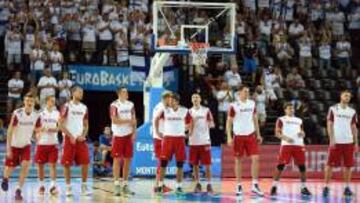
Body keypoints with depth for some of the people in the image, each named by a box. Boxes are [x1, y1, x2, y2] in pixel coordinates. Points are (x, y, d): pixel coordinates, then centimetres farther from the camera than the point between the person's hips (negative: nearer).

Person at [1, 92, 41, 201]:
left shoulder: (36, 116, -10)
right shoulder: (17, 114, -22)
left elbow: (38, 131, 3)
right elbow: (10, 131, -20)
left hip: (26, 145, 2)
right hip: (14, 145, -2)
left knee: (25, 165, -20)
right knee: (9, 168, 4)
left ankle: (18, 190, -10)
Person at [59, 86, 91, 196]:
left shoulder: (84, 108, 12)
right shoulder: (67, 106, -5)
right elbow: (61, 124, -8)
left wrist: (83, 135, -1)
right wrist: (71, 136, -14)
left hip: (80, 139, 5)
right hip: (69, 139, -5)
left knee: (85, 163, -2)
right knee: (67, 164, -2)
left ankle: (84, 187, 8)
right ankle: (68, 187, 7)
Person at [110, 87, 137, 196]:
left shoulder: (130, 105, 8)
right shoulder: (114, 105, -9)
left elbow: (134, 120, 10)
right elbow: (115, 120, -18)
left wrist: (134, 133, -1)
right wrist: (128, 121, -16)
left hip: (128, 135, 5)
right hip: (118, 136, -5)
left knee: (127, 160, 5)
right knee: (117, 159, -4)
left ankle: (125, 185, 11)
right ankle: (117, 185, -2)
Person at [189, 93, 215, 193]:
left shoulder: (206, 110, 3)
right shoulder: (190, 112, 8)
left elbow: (212, 124, 3)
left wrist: (208, 123, -20)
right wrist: (192, 122, -12)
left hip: (205, 141, -2)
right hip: (193, 142, 2)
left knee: (207, 165, -3)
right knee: (195, 165, 5)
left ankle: (209, 185, 2)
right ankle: (197, 185, 13)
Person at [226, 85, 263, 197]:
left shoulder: (252, 104, 6)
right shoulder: (234, 106, -7)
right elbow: (229, 122, -5)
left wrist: (258, 134, 12)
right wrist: (229, 137, -13)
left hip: (250, 135, 3)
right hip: (238, 136, -3)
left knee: (255, 158, -8)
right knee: (238, 161, 4)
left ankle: (255, 185, -4)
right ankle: (239, 186, 11)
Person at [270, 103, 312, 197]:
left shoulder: (299, 120, 22)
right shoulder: (281, 119, 8)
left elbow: (303, 134, 24)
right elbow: (277, 133, -1)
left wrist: (302, 134, 0)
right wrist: (285, 138, -18)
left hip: (299, 145, 4)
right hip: (286, 145, -4)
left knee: (302, 166, 2)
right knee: (281, 165, -9)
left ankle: (303, 188, 12)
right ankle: (274, 187, -4)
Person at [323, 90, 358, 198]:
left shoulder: (352, 112, 11)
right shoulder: (333, 109, 1)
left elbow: (354, 127, 13)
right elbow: (329, 125, -2)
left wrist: (356, 142, 6)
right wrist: (331, 139, -12)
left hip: (348, 142, 3)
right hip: (336, 141, -3)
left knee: (348, 165, 4)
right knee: (330, 164, -3)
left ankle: (347, 187, 10)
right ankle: (326, 186, 2)